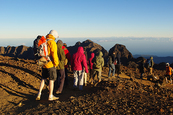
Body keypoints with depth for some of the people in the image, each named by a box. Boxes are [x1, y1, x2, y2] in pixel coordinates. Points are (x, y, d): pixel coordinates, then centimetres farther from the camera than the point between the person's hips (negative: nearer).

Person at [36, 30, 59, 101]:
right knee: (52, 80, 4)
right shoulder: (52, 42, -14)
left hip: (44, 64, 7)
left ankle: (39, 94, 14)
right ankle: (50, 96, 13)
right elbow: (54, 54, -19)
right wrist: (56, 63, -8)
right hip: (50, 64, -7)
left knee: (43, 79, 18)